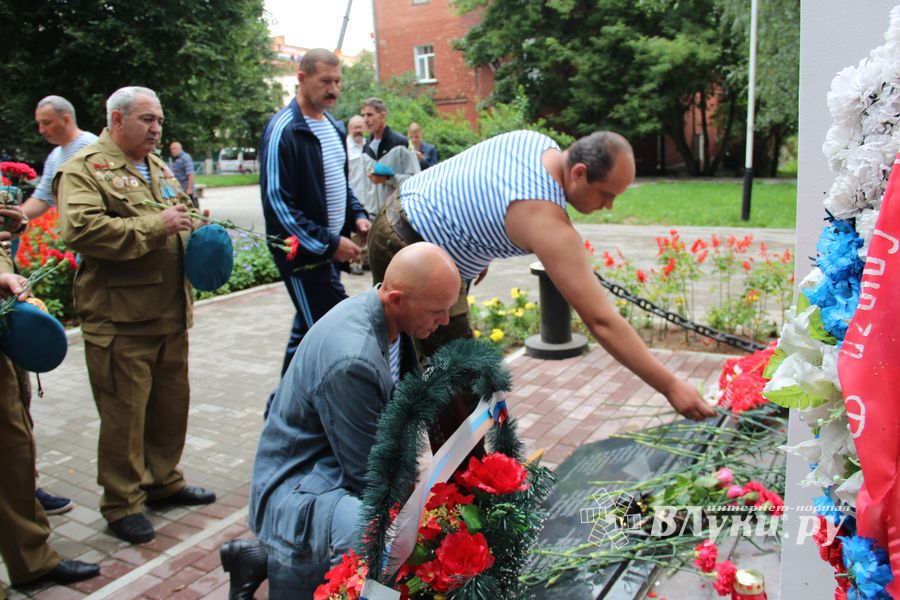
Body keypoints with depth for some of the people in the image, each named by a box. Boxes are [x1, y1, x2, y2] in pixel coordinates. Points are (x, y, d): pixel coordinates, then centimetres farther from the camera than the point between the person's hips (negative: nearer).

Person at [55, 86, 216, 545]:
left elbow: (182, 218, 32)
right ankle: (122, 503, 16)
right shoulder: (85, 169, -7)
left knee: (172, 401, 15)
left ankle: (163, 480, 33)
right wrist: (154, 226, -20)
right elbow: (81, 230, -23)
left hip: (171, 313, 8)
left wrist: (194, 226, 8)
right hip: (120, 320, -7)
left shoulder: (158, 167, 20)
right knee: (124, 412, 0)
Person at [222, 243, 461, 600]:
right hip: (299, 491, -10)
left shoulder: (382, 314, -2)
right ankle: (291, 571, -3)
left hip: (339, 468, 10)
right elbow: (369, 476, -21)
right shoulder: (352, 361, -30)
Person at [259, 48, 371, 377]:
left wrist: (357, 216, 5)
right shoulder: (283, 130, -15)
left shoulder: (334, 127, 13)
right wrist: (329, 244, -20)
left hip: (326, 250, 9)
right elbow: (277, 203, -19)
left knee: (308, 331, 17)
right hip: (302, 252, -9)